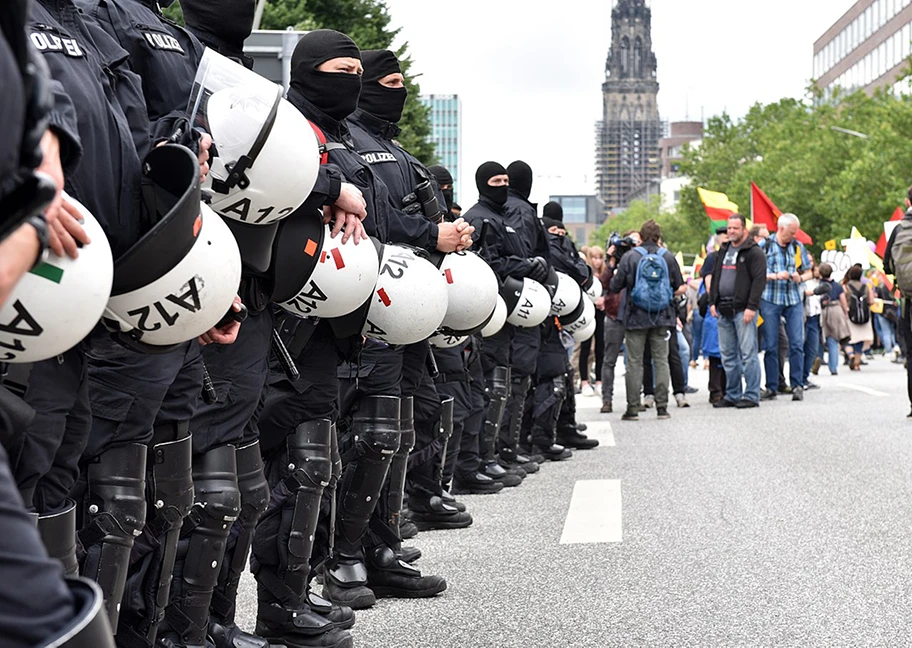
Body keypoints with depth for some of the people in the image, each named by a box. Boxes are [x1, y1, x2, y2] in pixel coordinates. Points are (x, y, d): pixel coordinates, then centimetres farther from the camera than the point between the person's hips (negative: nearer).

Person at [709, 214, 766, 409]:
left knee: (748, 354, -6)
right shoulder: (723, 250, 18)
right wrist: (713, 302, 15)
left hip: (743, 310, -8)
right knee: (728, 355, 10)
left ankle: (751, 396, -2)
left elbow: (759, 280, -12)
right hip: (724, 311, 8)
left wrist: (751, 307, -18)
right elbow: (715, 277, 25)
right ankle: (732, 395, 18)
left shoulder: (754, 252, -5)